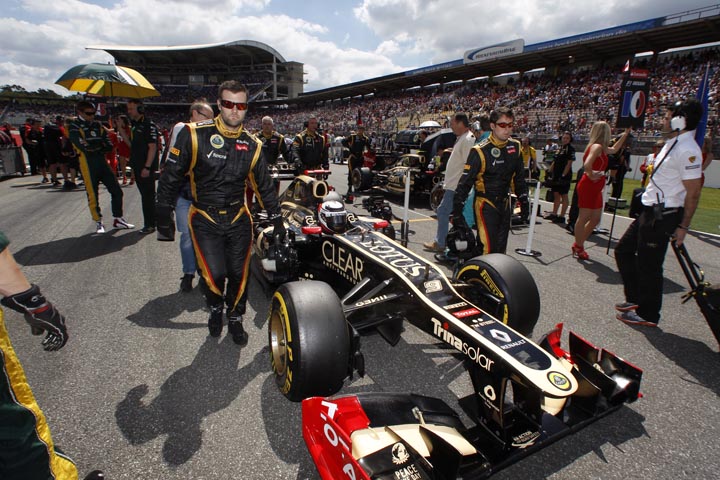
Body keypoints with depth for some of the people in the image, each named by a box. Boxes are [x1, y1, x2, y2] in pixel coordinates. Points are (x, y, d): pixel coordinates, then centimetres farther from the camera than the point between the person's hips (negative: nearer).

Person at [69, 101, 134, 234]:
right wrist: (100, 145, -4)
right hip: (88, 166, -5)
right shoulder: (75, 128, -4)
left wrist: (95, 148, -10)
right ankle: (98, 223, 15)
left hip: (102, 163, 5)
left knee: (117, 191, 5)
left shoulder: (97, 125, 12)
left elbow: (109, 146, 4)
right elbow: (85, 147, -17)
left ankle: (118, 219, 16)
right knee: (92, 195, 2)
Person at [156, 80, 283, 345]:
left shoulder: (252, 144, 2)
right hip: (205, 219, -3)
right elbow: (170, 176, -4)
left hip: (238, 219, 3)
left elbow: (264, 185, 11)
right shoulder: (194, 134, -9)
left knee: (239, 273, 3)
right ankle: (215, 308, 22)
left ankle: (235, 318, 30)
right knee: (214, 274, -13)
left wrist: (277, 219, 13)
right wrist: (164, 218, -2)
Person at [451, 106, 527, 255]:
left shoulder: (515, 147, 4)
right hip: (485, 204, -6)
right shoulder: (480, 151, -15)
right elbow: (465, 182, -16)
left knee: (501, 248, 14)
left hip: (504, 203, 7)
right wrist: (457, 212, -18)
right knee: (487, 249, -12)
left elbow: (519, 177, 16)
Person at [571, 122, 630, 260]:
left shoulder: (601, 148, 16)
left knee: (595, 219, 13)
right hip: (588, 186, -10)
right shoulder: (597, 146, -13)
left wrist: (626, 134, 36)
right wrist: (591, 176, -15)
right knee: (583, 218, -3)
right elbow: (587, 164, -29)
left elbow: (614, 149, 36)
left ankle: (578, 245, 21)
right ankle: (578, 248, 5)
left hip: (595, 189, 10)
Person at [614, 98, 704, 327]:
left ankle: (648, 315, 14)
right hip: (650, 210, 10)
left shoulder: (687, 150, -18)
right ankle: (636, 299, 29)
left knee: (648, 265, -2)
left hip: (663, 215, -10)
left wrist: (682, 226, -17)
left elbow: (693, 192, -19)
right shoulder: (672, 143, 13)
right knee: (624, 250, 17)